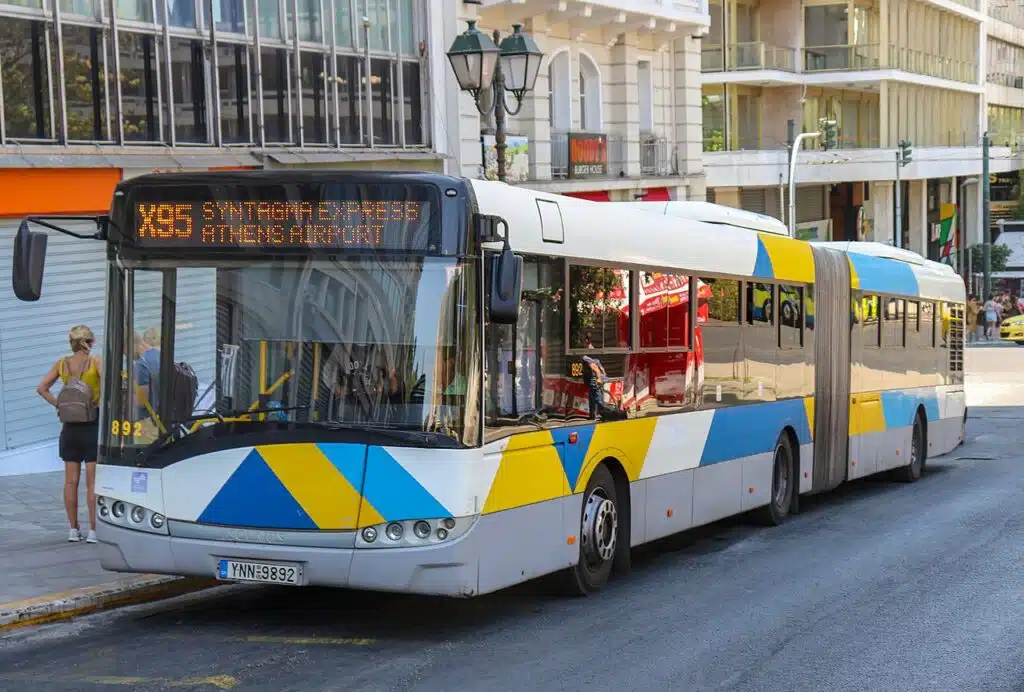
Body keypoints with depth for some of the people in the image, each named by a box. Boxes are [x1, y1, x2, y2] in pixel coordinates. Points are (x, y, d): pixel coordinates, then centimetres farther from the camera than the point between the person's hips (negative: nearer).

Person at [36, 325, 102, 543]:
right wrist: (100, 403, -11)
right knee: (93, 482, -2)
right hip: (92, 426, -4)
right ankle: (93, 530, -3)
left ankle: (73, 529, 12)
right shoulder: (95, 361, -9)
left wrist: (59, 405, 2)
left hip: (70, 427, 4)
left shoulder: (62, 363, 4)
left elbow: (42, 388, 1)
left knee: (71, 481, 9)